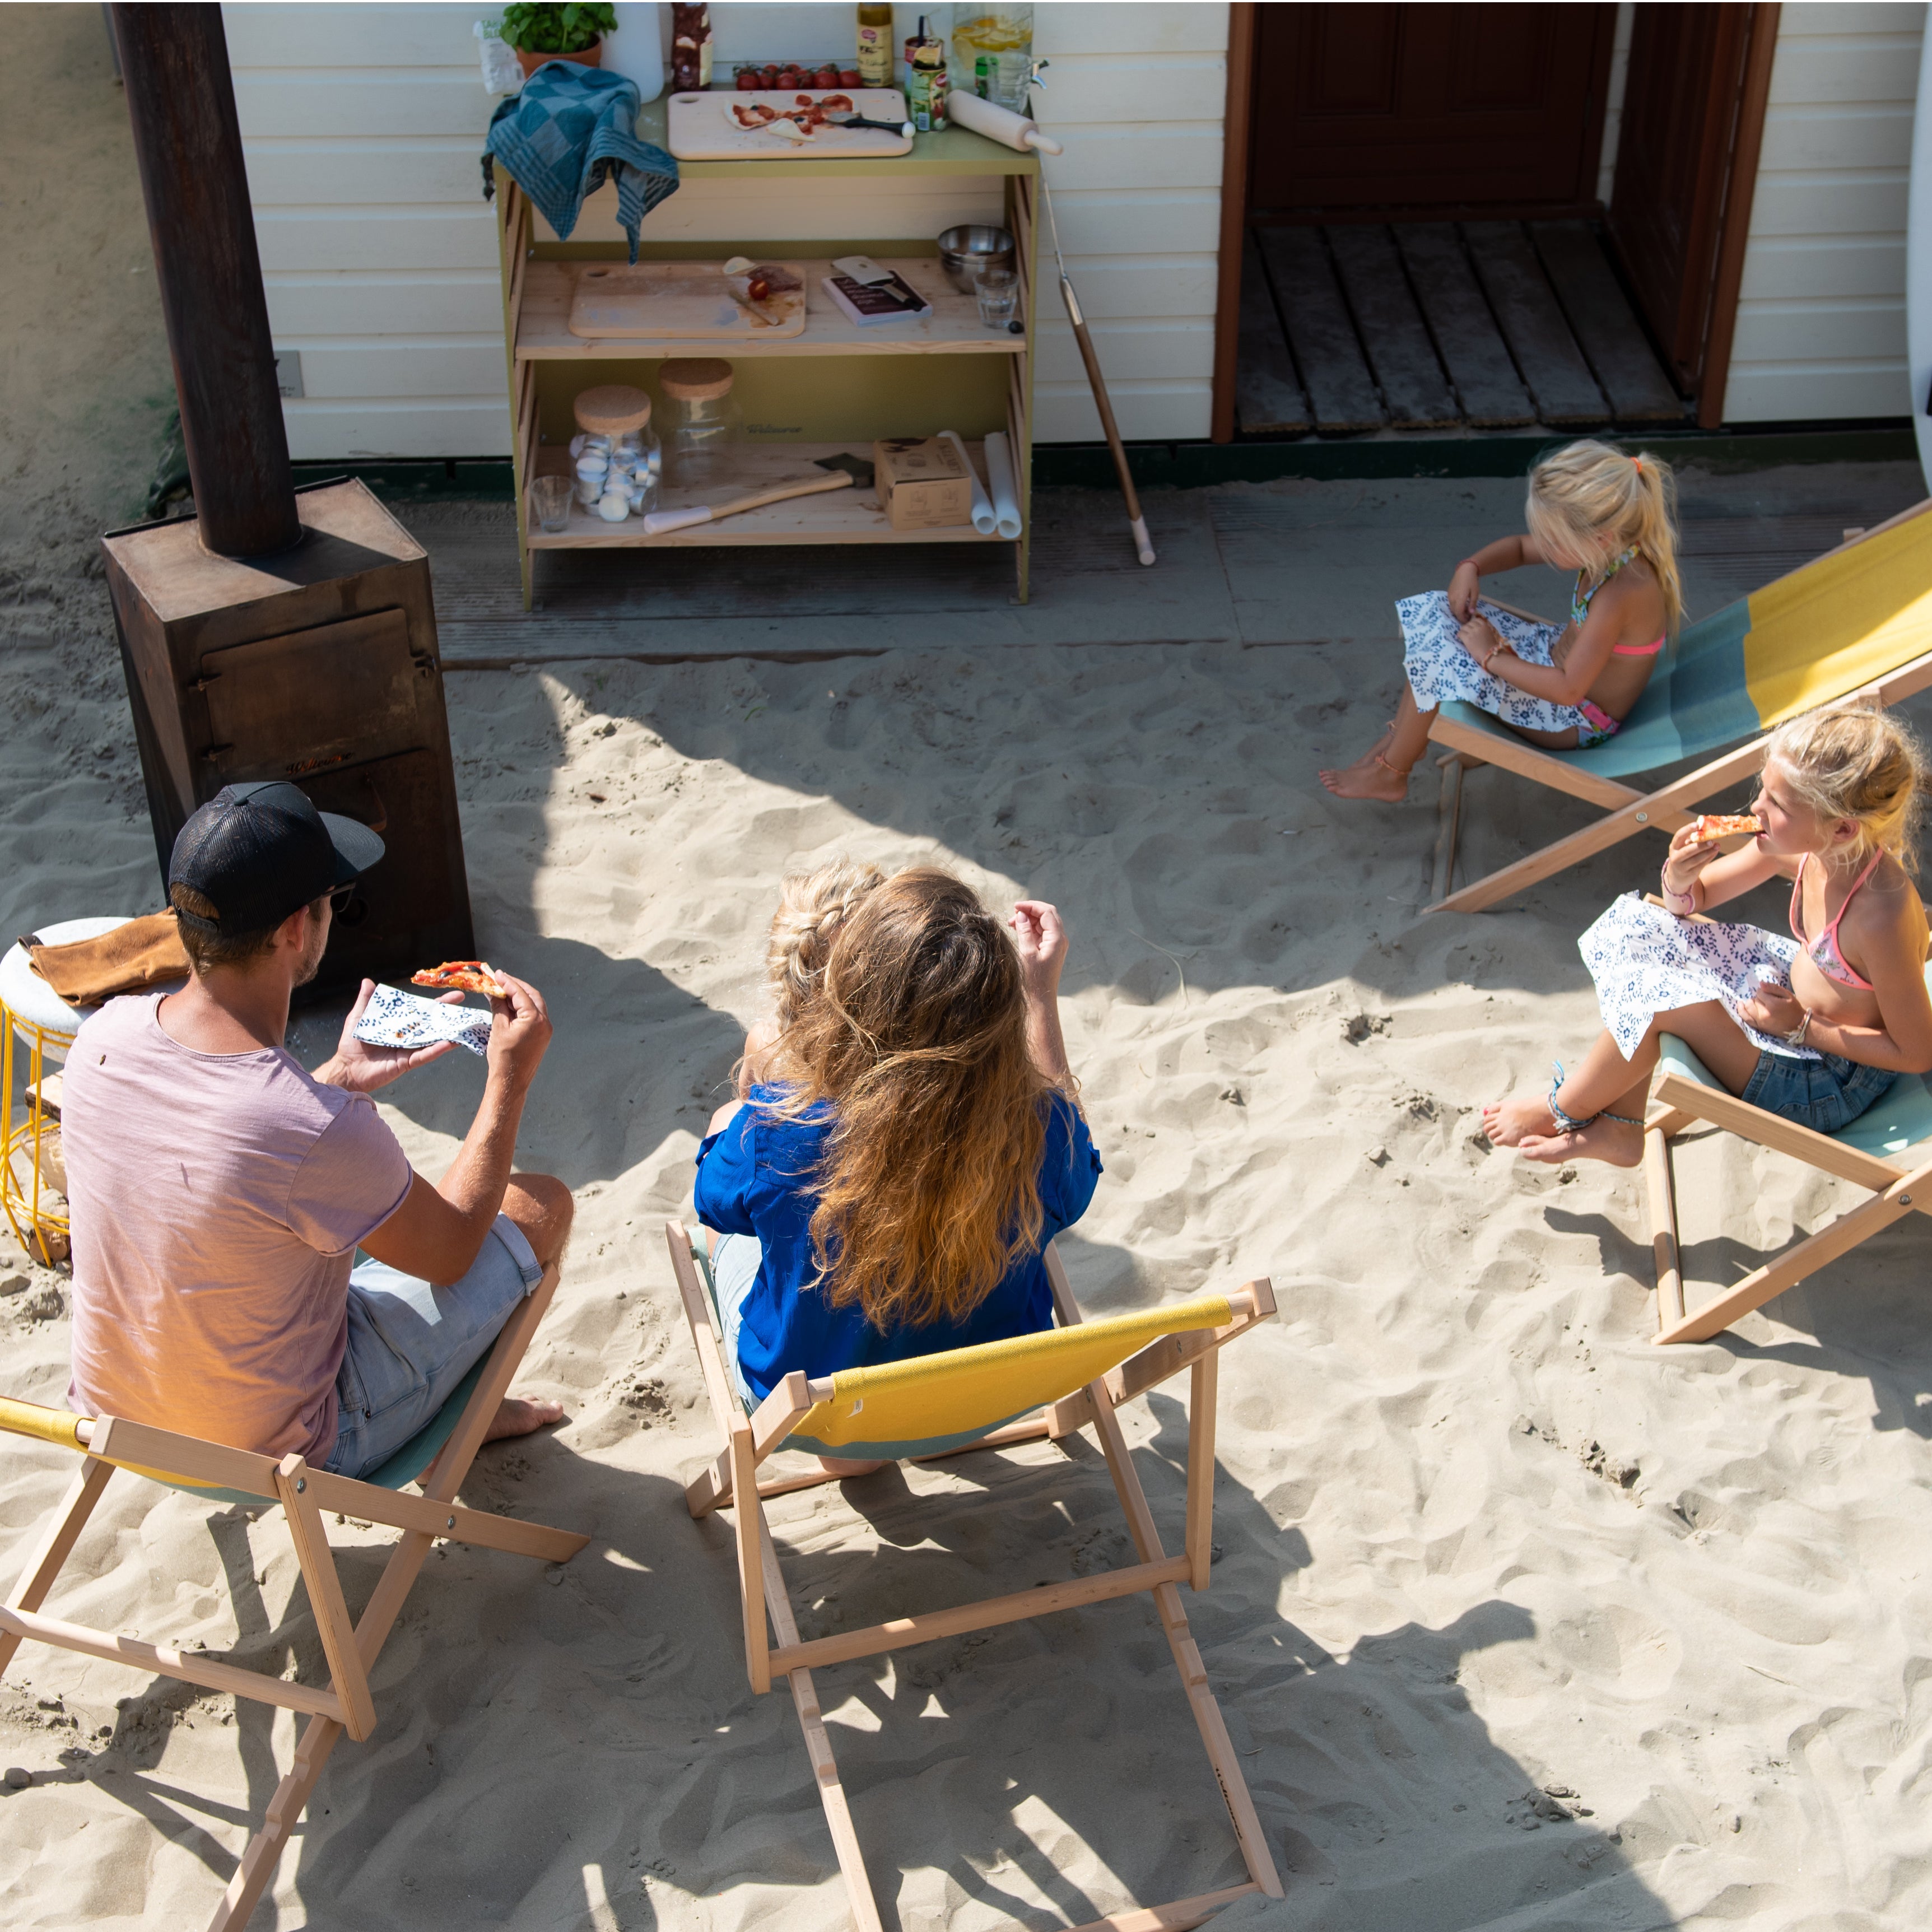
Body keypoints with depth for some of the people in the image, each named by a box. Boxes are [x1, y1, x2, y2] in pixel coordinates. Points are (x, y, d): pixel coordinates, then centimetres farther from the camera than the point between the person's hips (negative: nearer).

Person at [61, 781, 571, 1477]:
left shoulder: (105, 1034, -16)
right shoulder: (320, 1133, -36)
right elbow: (449, 1252, -14)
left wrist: (336, 1079, 7)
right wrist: (511, 1078, -6)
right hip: (277, 1453, -6)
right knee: (541, 1204, 6)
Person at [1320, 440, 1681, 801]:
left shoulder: (1621, 593, -36)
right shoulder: (1608, 546, -10)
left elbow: (1568, 689, -36)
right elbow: (1518, 547, 9)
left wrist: (1492, 657, -25)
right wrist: (1471, 568, -11)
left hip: (1577, 719, -9)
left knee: (1436, 662, -20)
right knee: (1434, 610, 3)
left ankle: (1389, 776, 2)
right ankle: (1400, 736, 13)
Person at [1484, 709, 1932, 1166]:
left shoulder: (1881, 918, -34)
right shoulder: (1803, 850, -13)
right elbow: (1693, 900, 3)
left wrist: (1803, 1027, -22)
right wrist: (1679, 881, -21)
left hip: (1830, 1084, -8)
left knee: (1655, 995, -23)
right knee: (1637, 929, 0)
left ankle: (1563, 1110, 6)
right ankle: (1619, 1129, 4)